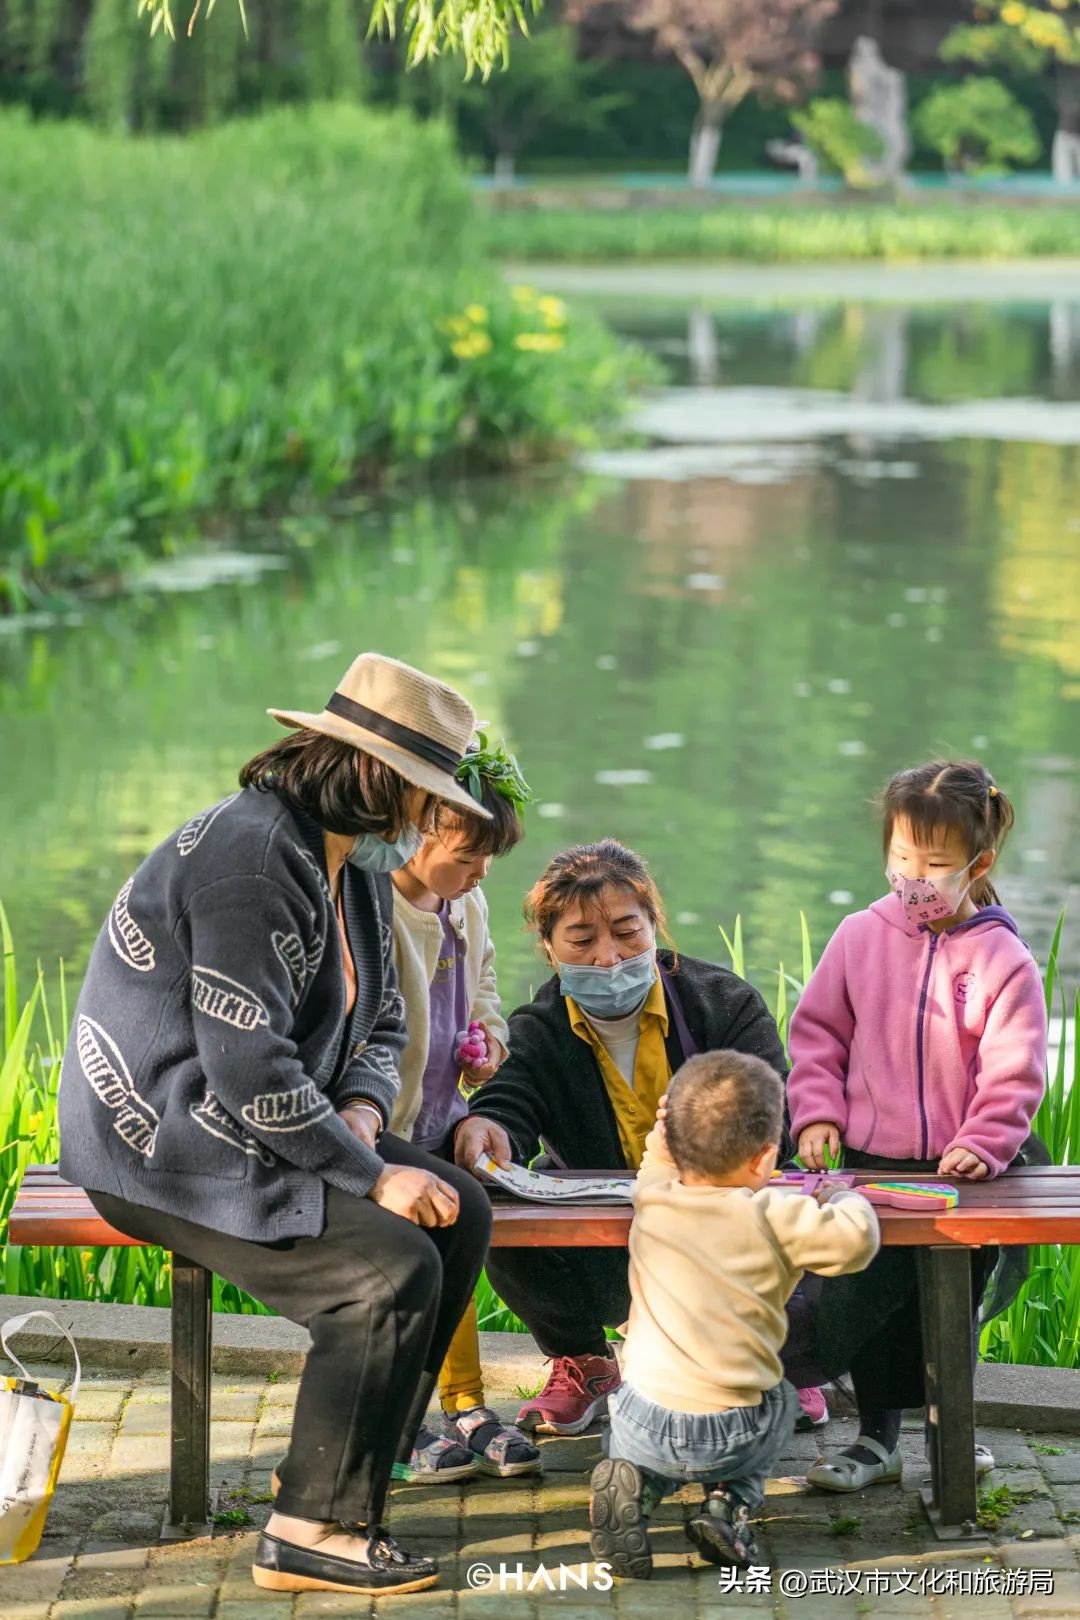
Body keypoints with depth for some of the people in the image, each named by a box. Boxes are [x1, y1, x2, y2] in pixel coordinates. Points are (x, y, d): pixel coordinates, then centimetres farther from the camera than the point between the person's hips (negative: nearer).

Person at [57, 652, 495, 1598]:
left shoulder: (358, 866, 9)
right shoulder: (250, 860, -24)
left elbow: (380, 1021, 18)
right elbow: (250, 1073, -29)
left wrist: (361, 1109, -5)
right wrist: (370, 1174, -22)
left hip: (266, 1130, 10)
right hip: (172, 1152, -10)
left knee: (459, 1215, 2)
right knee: (395, 1268, -21)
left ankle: (347, 1468, 9)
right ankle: (315, 1533, -12)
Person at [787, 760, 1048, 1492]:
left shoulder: (1002, 959, -9)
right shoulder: (860, 938, -1)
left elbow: (1014, 1072, -9)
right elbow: (818, 1031, 8)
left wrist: (981, 1145, -18)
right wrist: (817, 1114, -2)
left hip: (962, 1168, -2)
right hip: (873, 1163, 2)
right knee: (864, 1305, 4)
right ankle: (877, 1437, 20)